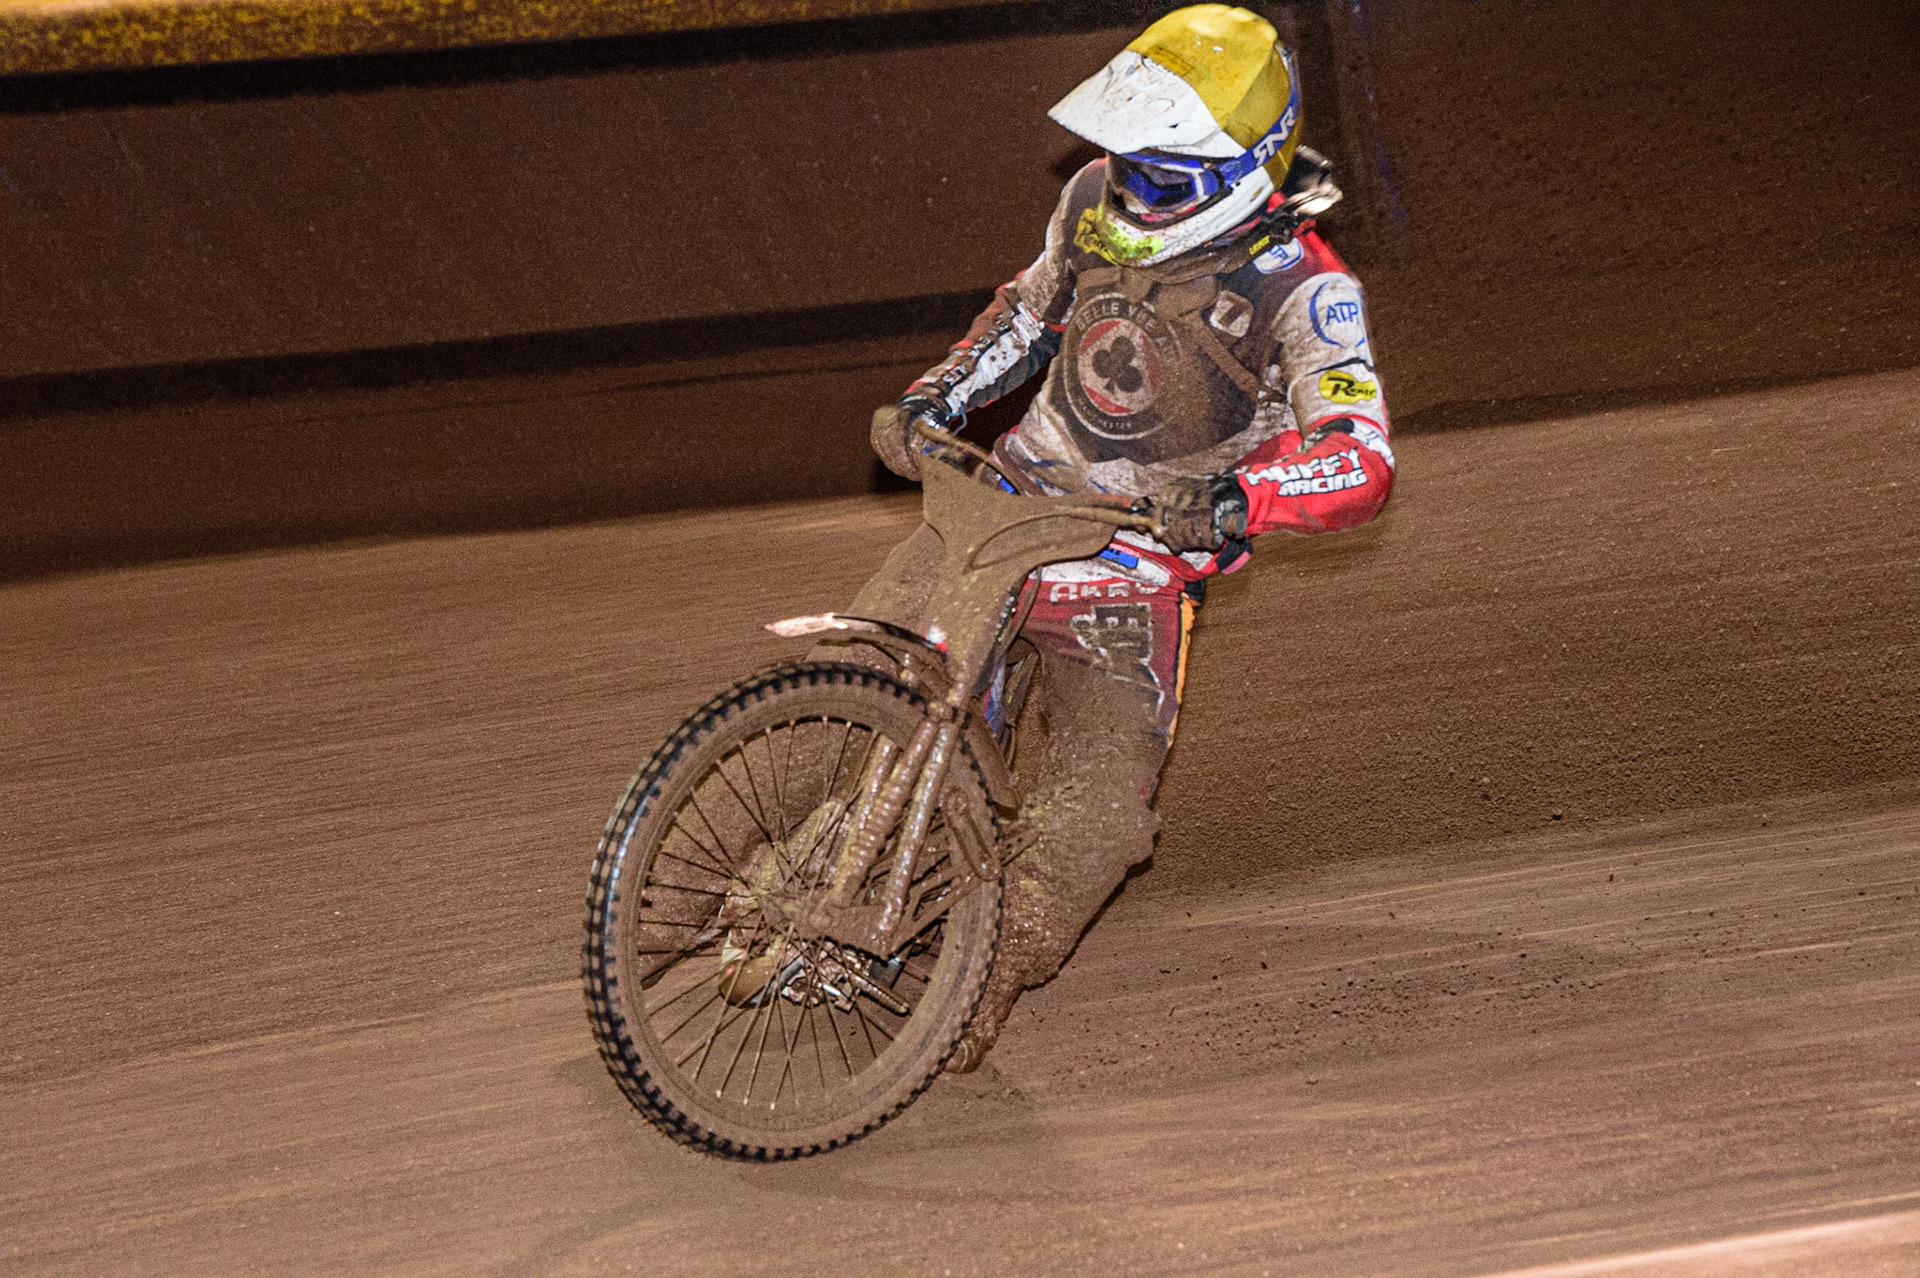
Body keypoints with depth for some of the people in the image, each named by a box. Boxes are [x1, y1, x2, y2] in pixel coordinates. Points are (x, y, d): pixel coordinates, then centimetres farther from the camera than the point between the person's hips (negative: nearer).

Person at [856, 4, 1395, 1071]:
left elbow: (1364, 462, -27)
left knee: (1093, 806, -11)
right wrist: (936, 396, 4)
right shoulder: (1098, 201, 0)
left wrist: (1235, 501, -45)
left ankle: (996, 975, 10)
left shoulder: (1305, 289, -17)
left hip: (1149, 540, -4)